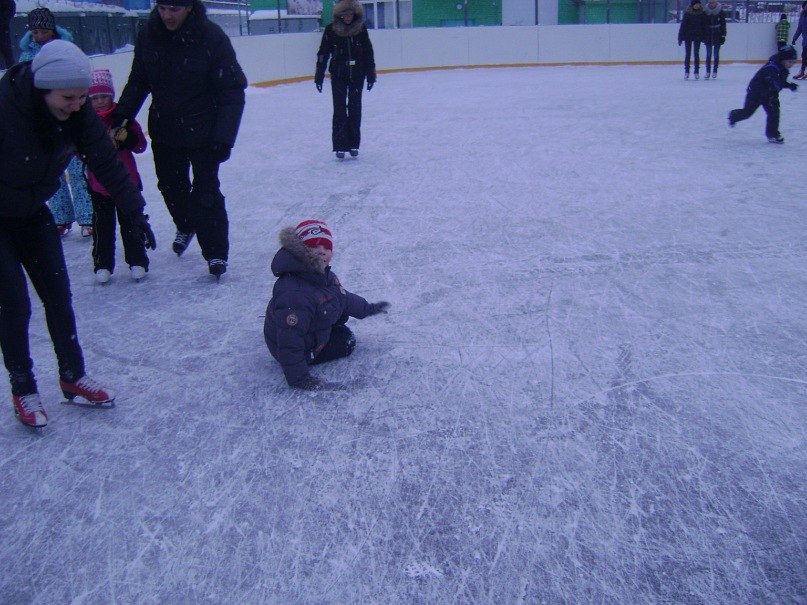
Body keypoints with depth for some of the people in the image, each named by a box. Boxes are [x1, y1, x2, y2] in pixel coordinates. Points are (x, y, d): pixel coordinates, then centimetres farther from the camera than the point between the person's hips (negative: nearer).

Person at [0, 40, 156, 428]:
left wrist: (135, 210, -7)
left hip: (33, 213, 6)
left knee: (58, 293, 6)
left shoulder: (77, 114, -16)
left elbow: (106, 161, -8)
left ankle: (73, 376, 22)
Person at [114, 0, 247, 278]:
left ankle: (216, 252, 14)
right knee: (170, 184, 19)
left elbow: (232, 92, -18)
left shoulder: (211, 37, -20)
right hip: (163, 130, 5)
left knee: (205, 192, -3)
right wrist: (121, 115, -6)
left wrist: (223, 138, -23)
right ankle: (186, 226, 48)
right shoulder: (148, 35, -8)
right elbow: (138, 80, 6)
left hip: (202, 132, -5)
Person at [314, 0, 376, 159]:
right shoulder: (331, 30, -6)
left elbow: (368, 53, 4)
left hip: (357, 75, 2)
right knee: (339, 110, -1)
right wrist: (319, 76, -6)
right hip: (338, 75, -2)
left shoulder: (361, 29, -1)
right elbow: (323, 54, -3)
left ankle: (354, 144, 16)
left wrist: (371, 75, 2)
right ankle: (340, 146, 4)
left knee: (355, 109, 7)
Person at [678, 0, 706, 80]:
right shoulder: (687, 14, -5)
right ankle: (686, 72, 9)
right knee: (687, 54, 2)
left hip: (697, 37, 1)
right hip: (688, 37, -1)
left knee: (696, 54, 4)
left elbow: (704, 26, 6)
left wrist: (704, 37, 3)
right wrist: (680, 37, -7)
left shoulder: (702, 14, 1)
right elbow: (683, 25, -4)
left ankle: (696, 72, 9)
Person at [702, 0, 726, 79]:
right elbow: (702, 24, 4)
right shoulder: (705, 12, 0)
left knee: (716, 54, 4)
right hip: (708, 35, 1)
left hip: (718, 36, -1)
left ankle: (715, 71, 11)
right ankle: (707, 72, 8)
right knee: (708, 54, 3)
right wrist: (703, 36, 2)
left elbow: (723, 24, 0)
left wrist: (723, 35, -5)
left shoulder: (720, 11, -3)